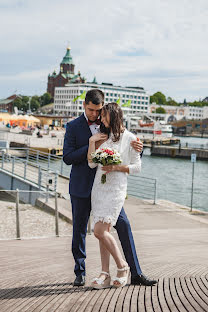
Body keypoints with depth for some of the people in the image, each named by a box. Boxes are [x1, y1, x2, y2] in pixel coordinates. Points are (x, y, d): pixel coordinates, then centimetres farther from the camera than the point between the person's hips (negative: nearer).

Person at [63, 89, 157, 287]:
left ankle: (136, 274, 3)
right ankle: (80, 273, 24)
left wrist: (136, 147, -17)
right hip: (82, 187, -2)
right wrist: (92, 147, -20)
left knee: (123, 225, -3)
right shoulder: (73, 127, -2)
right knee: (79, 230, 7)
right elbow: (67, 158, -10)